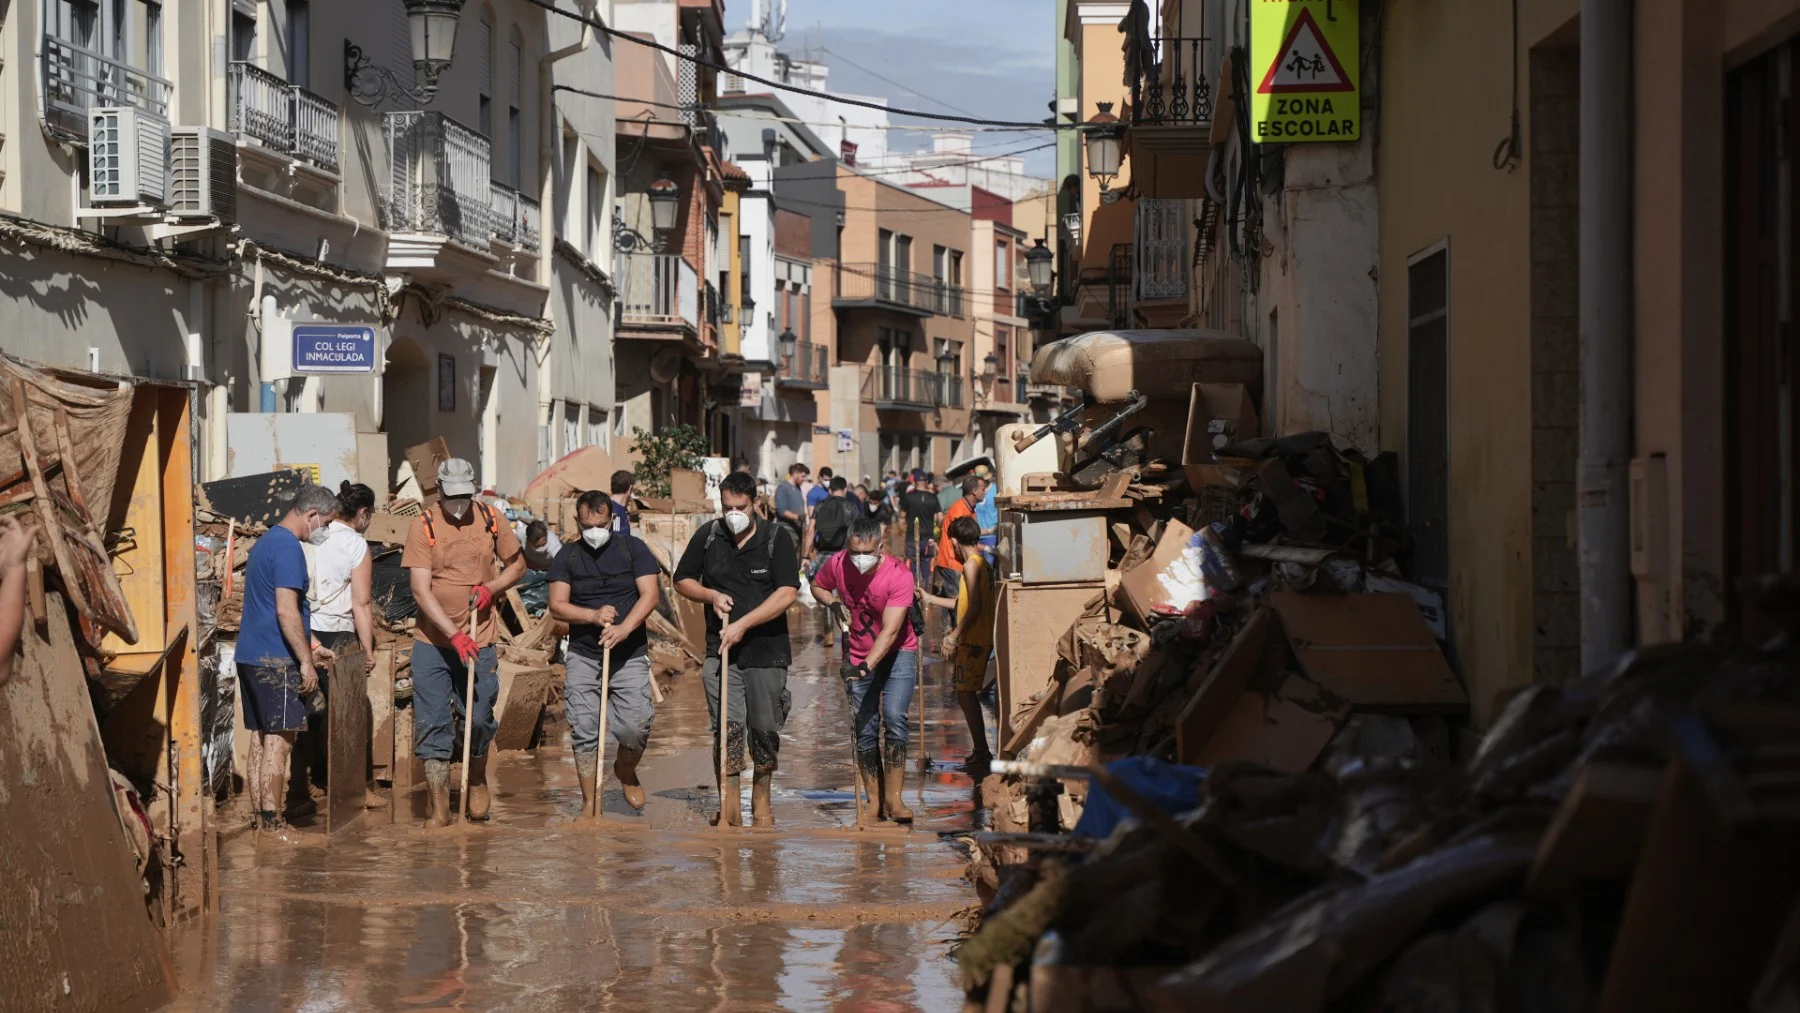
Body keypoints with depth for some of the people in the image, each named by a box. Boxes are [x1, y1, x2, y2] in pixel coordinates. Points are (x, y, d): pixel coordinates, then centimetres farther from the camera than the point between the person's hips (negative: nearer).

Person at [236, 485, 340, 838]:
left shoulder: (265, 542, 18)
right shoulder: (288, 548, -14)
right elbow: (286, 612, -21)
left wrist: (310, 647, 27)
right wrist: (306, 661, -17)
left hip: (250, 656, 10)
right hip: (276, 660, -10)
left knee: (260, 739, 12)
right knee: (279, 742, -7)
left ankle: (260, 820, 15)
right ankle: (273, 825, -7)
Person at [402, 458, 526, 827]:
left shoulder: (489, 519, 1)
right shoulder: (424, 525, -9)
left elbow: (517, 564, 14)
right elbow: (420, 589, -14)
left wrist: (491, 588, -7)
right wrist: (454, 635, -23)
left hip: (478, 641, 2)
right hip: (432, 643, -2)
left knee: (479, 719, 8)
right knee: (432, 725, -2)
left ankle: (477, 782, 36)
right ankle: (439, 807, 4)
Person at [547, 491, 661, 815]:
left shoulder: (633, 549, 1)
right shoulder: (567, 556, 5)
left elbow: (650, 594, -8)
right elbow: (557, 605, -2)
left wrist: (625, 627, -23)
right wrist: (594, 615, -20)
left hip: (630, 655, -1)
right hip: (583, 656, 1)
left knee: (635, 725, -11)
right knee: (584, 730, -3)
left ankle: (626, 770, 21)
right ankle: (590, 801, 7)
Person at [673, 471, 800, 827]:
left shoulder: (777, 538, -5)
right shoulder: (708, 536, 4)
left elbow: (786, 593, -13)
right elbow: (682, 581, 15)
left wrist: (743, 624, -18)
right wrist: (711, 595, -5)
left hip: (766, 649, -1)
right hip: (721, 650, 1)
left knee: (765, 728, 6)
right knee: (727, 726, -9)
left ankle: (761, 800, 25)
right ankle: (728, 808, -9)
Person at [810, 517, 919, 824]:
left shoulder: (899, 575, -24)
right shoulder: (837, 565, -12)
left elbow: (890, 630, -29)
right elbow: (818, 587, 12)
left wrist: (867, 665, -41)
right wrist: (835, 604, -10)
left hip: (897, 653, -4)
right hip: (858, 658, 4)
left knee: (894, 718, -20)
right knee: (864, 731, 1)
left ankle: (893, 798, -17)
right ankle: (874, 799, 8)